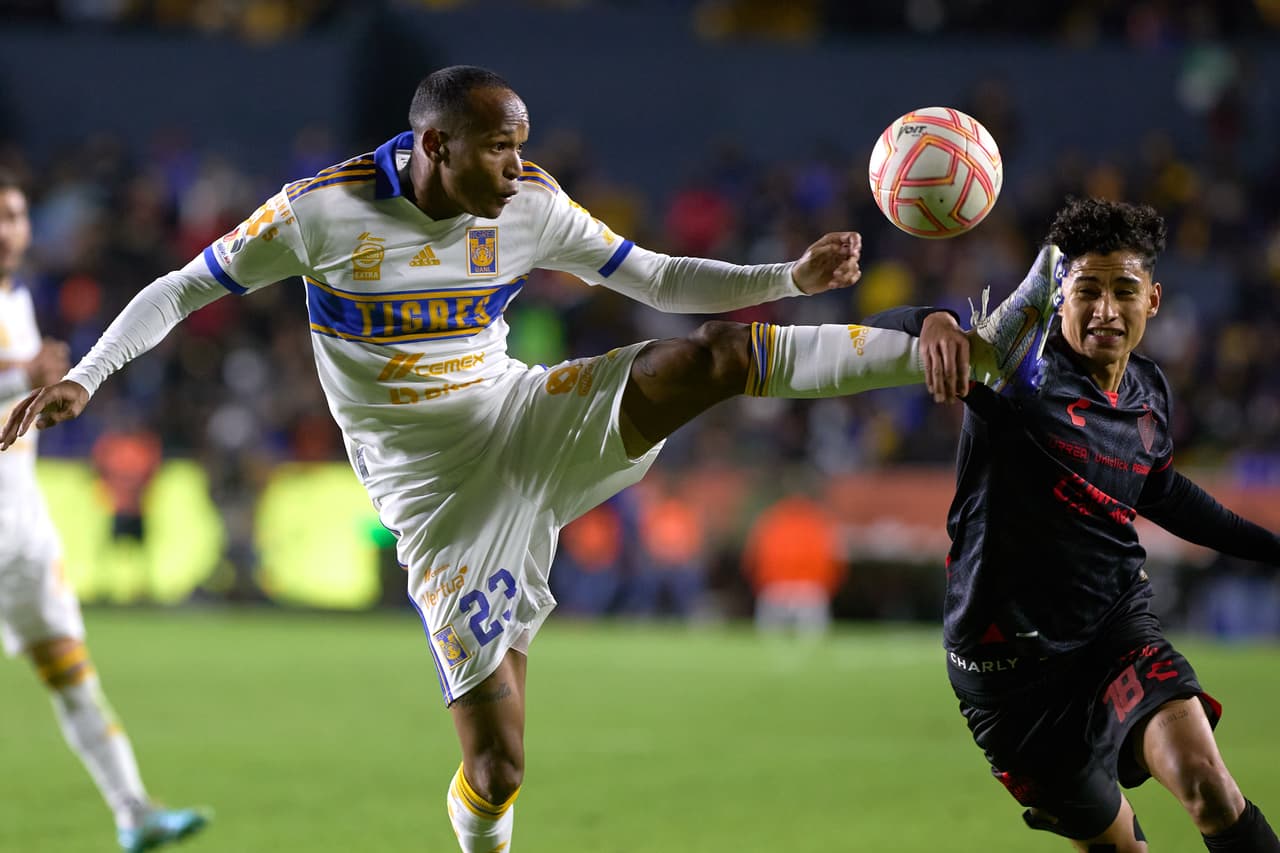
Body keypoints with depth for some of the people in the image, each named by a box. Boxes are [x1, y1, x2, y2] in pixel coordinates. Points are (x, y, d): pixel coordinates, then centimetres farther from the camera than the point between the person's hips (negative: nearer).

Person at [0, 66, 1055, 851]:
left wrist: (791, 277, -10)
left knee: (722, 350, -18)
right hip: (440, 494, -3)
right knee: (496, 757, -9)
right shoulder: (322, 212, -13)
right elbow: (183, 289, -2)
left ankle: (981, 354, -14)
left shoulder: (532, 206, -4)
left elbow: (662, 279, 5)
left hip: (531, 420, 3)